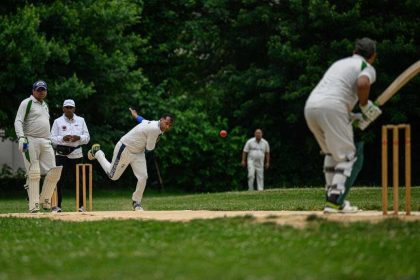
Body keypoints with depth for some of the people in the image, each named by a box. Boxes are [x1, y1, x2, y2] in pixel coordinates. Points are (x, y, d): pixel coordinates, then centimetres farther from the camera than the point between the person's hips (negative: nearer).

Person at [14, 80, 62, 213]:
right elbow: (18, 121, -10)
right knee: (33, 174, -10)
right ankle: (34, 205, -8)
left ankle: (45, 199, 11)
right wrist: (21, 137, -25)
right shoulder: (27, 103, -1)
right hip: (31, 141, -7)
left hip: (46, 142, 7)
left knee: (54, 171, -3)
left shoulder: (45, 105, 23)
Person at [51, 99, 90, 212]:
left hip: (77, 154, 2)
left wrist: (78, 138, -12)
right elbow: (52, 139, 0)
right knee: (59, 180, -5)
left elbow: (87, 137, 9)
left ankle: (81, 206, 10)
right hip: (62, 154, -2)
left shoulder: (80, 120, 11)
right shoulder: (57, 121, 5)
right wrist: (63, 138, -18)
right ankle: (57, 205, 0)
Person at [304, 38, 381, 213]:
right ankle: (335, 202, -12)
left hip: (310, 105, 7)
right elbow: (362, 84, -14)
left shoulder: (339, 63, 32)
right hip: (332, 108, -7)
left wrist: (351, 117, 29)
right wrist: (365, 106, 2)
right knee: (347, 156, 0)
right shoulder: (367, 68, 10)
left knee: (331, 153, 22)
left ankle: (332, 198, 20)